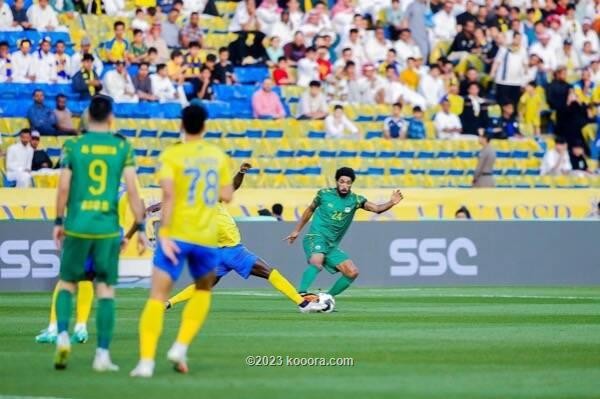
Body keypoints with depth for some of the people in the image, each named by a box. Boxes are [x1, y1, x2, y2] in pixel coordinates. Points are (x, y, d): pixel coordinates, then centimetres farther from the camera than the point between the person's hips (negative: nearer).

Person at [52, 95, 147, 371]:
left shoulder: (72, 147, 0)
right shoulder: (123, 147, 1)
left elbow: (63, 187, -3)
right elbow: (132, 188, -4)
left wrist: (58, 222, 9)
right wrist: (140, 227, 1)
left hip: (77, 227, 0)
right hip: (108, 228, 0)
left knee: (67, 283, 14)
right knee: (106, 289, 5)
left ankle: (62, 335, -7)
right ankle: (103, 354, 1)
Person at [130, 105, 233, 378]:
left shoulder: (171, 155, -4)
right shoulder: (219, 156, 7)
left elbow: (168, 194, -16)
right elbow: (227, 195, 10)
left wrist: (164, 234, -18)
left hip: (176, 234, -3)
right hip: (206, 238, 3)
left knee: (157, 296, -2)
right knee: (203, 290, 25)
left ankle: (146, 360, -14)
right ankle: (180, 347, 10)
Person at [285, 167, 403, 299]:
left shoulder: (355, 200, 0)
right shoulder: (324, 194, -2)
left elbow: (377, 208, -15)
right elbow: (310, 210, 15)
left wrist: (391, 203, -35)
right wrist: (296, 231, 20)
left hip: (332, 245, 5)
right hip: (315, 238, -5)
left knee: (353, 272, -4)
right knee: (316, 262, -35)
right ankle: (301, 294, -40)